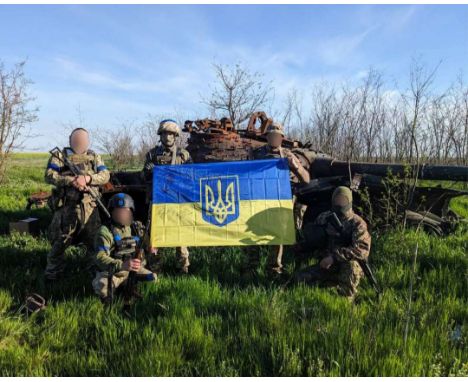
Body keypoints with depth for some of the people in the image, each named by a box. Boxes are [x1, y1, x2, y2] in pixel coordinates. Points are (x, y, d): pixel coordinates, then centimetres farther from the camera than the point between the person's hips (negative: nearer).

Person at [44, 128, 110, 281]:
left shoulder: (95, 157, 13)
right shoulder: (60, 156, 6)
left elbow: (105, 176, 1)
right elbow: (49, 176, -6)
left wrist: (87, 178, -17)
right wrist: (71, 180, -21)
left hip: (89, 207, 2)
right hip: (66, 206, -2)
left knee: (94, 240, 9)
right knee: (59, 241, 2)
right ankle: (53, 272, 18)